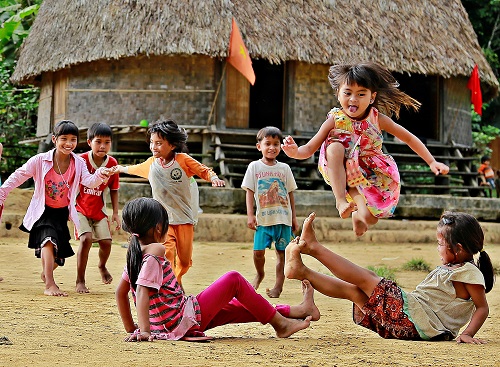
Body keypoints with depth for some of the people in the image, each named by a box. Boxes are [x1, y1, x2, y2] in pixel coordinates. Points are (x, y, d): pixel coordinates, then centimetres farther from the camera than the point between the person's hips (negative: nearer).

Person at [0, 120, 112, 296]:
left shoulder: (78, 163, -8)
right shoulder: (40, 160, -15)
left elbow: (88, 181, -25)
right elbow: (18, 176, -9)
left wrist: (100, 176, -47)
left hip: (62, 213, 4)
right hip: (43, 211, -4)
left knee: (59, 255, 14)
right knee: (49, 240, -31)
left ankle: (46, 273, 48)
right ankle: (49, 285, -31)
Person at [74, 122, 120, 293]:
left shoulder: (112, 163, -6)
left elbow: (113, 189, 5)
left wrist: (115, 212, 2)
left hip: (99, 210, 3)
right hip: (80, 208, -3)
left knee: (106, 241, -5)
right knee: (86, 239, -20)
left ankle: (102, 266, 33)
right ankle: (80, 281, -7)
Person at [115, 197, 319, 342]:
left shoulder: (134, 254, 9)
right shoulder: (154, 253, -18)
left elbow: (120, 292, 15)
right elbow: (142, 291, -28)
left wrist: (131, 327, 20)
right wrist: (144, 330, -33)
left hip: (167, 325, 10)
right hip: (186, 320, -10)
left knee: (237, 307, 19)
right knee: (233, 279, 0)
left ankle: (291, 311, 23)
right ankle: (279, 322, 10)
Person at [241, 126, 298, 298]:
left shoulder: (284, 168, 9)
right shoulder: (254, 167, 4)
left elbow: (290, 193, 12)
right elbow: (250, 192, 2)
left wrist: (294, 217, 10)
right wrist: (250, 214, -7)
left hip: (283, 218, 1)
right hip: (263, 218, -1)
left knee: (282, 252, 1)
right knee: (258, 251, -6)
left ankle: (279, 285, 9)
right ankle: (259, 274, 24)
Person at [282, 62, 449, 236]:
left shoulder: (378, 120, -9)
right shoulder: (335, 121, -12)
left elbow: (409, 138, 0)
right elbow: (310, 148, -12)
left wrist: (432, 162, -5)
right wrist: (295, 152, -35)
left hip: (368, 176, 1)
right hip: (340, 175, -1)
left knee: (369, 218, -23)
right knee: (334, 146, -31)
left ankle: (359, 213, 18)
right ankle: (341, 200, -31)